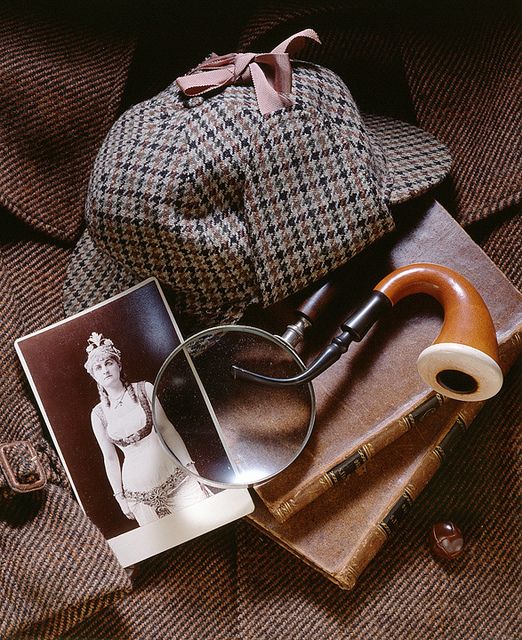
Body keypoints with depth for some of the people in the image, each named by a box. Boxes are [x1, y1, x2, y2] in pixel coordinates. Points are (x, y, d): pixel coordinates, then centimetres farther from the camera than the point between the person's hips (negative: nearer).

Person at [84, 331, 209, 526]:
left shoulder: (144, 389, -1)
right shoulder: (98, 414, 1)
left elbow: (167, 429, 0)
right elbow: (110, 458, 6)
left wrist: (189, 465, -3)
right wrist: (120, 496, 8)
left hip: (174, 476, 0)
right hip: (139, 493, 0)